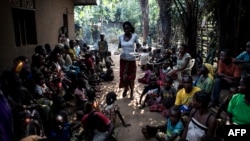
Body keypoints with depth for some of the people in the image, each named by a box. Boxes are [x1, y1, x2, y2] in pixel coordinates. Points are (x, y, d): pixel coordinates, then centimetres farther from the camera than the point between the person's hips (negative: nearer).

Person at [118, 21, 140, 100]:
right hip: (123, 59, 2)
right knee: (123, 75, 8)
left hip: (131, 59, -2)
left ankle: (131, 93, 25)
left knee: (131, 76, 8)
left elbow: (138, 45, 3)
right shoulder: (121, 37, -4)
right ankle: (125, 89, 38)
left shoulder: (134, 36, -9)